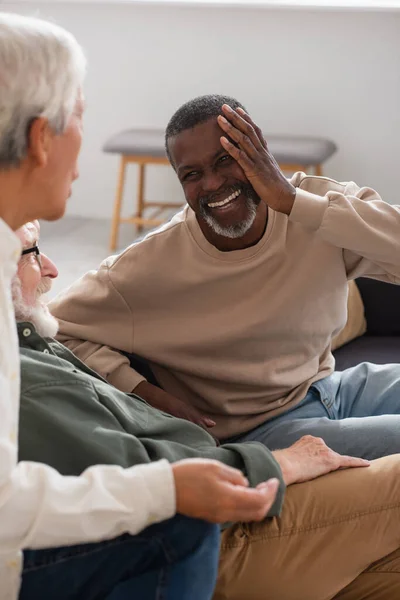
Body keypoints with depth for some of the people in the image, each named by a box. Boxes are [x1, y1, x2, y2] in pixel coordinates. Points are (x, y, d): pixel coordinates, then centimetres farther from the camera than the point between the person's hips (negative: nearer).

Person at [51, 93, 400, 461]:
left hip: (329, 387, 5)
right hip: (259, 430, -4)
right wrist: (142, 392, -22)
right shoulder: (156, 264, -16)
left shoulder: (316, 201, -10)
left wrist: (292, 201, -30)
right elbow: (58, 329, -11)